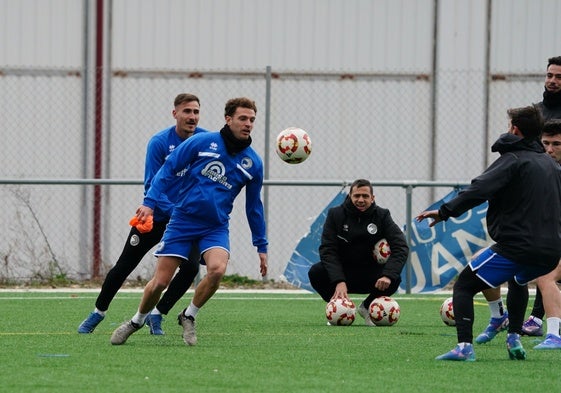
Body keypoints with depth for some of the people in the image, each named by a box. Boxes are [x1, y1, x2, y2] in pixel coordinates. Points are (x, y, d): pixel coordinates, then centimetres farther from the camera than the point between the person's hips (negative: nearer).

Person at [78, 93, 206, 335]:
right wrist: (175, 212, -30)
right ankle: (98, 313, 27)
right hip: (155, 216, -1)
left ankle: (157, 315, 0)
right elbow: (151, 186, -16)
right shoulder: (159, 142, -15)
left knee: (190, 267, -19)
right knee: (123, 267, 6)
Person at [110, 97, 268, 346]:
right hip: (182, 220, -1)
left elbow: (254, 206, 14)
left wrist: (261, 246, 15)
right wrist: (150, 202, -13)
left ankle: (188, 317, -1)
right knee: (160, 281, -4)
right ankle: (136, 321, 26)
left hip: (216, 227, 1)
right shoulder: (202, 142, -5)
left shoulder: (253, 163, 3)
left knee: (217, 269, -27)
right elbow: (169, 169, -2)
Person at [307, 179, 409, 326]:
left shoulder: (382, 216, -5)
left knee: (394, 280, -29)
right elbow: (327, 250, -16)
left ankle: (367, 307, 2)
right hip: (341, 271, 0)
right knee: (316, 272, -29)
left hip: (370, 277, 0)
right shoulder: (336, 214, -6)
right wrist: (338, 281, -32)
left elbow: (401, 247, -15)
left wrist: (388, 275, -34)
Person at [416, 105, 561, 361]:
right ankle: (514, 338, 24)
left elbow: (480, 190, -18)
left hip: (516, 246, -8)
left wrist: (444, 212, -18)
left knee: (464, 286, 0)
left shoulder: (513, 160, -5)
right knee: (517, 281, 39)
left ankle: (464, 346, -18)